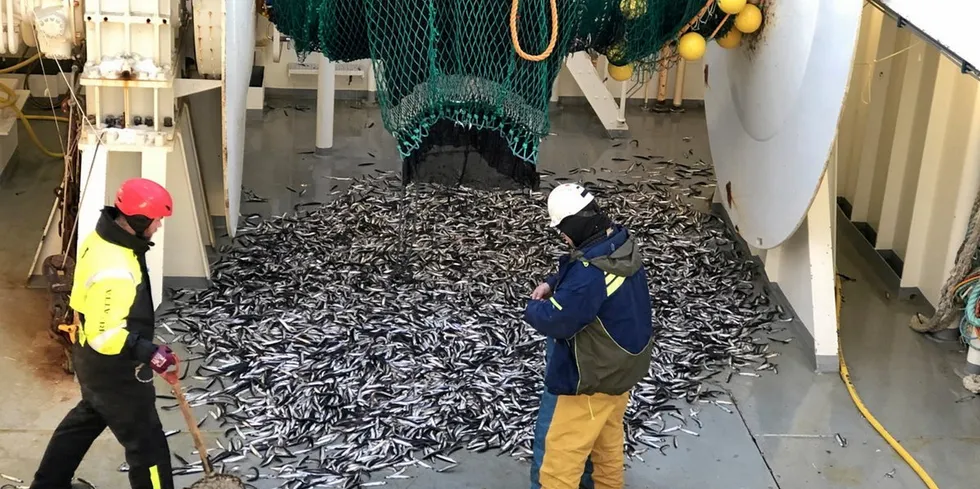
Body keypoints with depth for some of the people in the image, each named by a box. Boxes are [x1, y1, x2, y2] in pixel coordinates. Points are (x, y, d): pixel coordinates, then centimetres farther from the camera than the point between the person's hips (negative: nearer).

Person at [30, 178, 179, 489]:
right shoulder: (115, 272, -36)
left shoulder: (102, 237, -4)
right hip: (113, 368, -10)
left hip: (91, 357, 10)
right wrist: (151, 354, -26)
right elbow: (105, 337, -33)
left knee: (89, 415, 32)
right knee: (146, 443, 6)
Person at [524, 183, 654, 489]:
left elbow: (555, 321, -29)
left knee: (559, 446, 3)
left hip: (592, 374, -9)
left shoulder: (590, 274, -33)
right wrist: (552, 284, 3)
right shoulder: (621, 245, -2)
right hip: (622, 363, 10)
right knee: (607, 434, 27)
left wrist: (533, 308, -9)